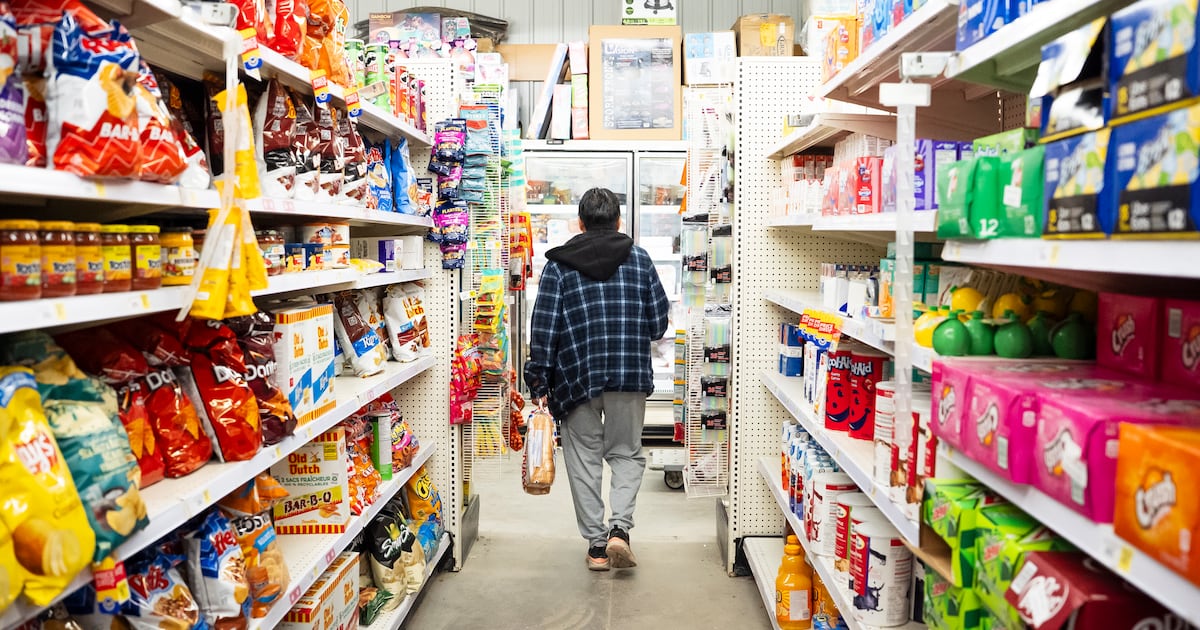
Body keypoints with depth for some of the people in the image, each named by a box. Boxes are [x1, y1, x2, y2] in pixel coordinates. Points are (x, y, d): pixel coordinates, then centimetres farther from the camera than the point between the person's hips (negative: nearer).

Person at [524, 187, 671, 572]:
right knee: (627, 453, 15)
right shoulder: (639, 259, 5)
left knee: (584, 459, 11)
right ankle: (619, 527, -4)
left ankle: (596, 542, 14)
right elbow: (659, 322, 6)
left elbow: (544, 328, -5)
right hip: (631, 377, 1)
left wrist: (539, 382, -1)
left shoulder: (559, 264, 1)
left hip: (576, 377, -1)